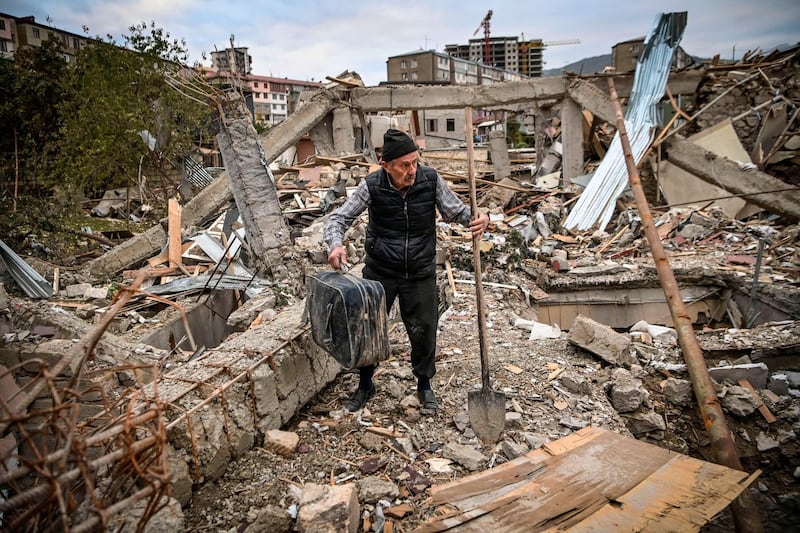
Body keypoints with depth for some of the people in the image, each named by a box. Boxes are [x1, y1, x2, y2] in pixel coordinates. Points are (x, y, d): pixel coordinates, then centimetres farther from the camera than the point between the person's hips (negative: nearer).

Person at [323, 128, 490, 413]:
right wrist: (336, 244, -30)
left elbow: (455, 210, 0)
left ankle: (424, 384, 36)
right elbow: (338, 218, -9)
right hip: (380, 270, 0)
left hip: (420, 272, 1)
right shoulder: (372, 186, -15)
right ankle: (365, 385, 35)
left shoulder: (431, 180, -12)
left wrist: (478, 217, -23)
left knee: (424, 329, 9)